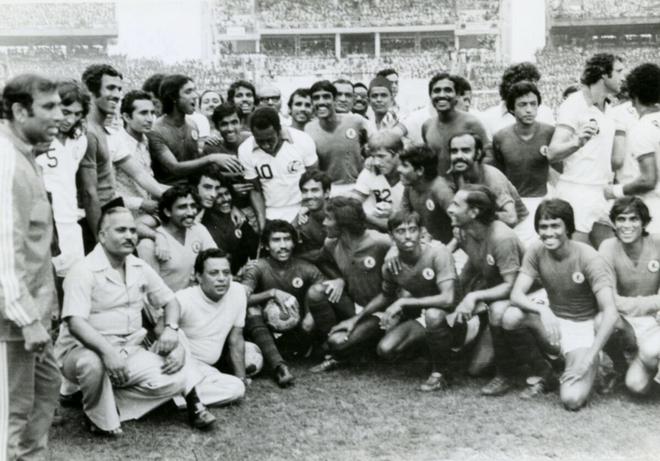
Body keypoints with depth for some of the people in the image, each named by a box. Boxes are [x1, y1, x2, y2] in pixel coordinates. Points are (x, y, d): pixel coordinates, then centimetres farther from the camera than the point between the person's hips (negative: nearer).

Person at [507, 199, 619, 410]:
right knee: (511, 317, -29)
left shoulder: (589, 258, -20)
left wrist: (589, 359, -30)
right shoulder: (536, 252, -8)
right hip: (552, 321, 4)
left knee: (572, 400, -25)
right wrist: (542, 309, -36)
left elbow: (610, 313, -24)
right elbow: (516, 294, -15)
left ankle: (586, 372, 12)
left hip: (583, 328, -4)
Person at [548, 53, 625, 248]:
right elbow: (552, 153, -21)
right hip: (576, 192, -8)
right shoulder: (574, 105, -10)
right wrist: (577, 142, -39)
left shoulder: (607, 108, 15)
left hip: (601, 193, 8)